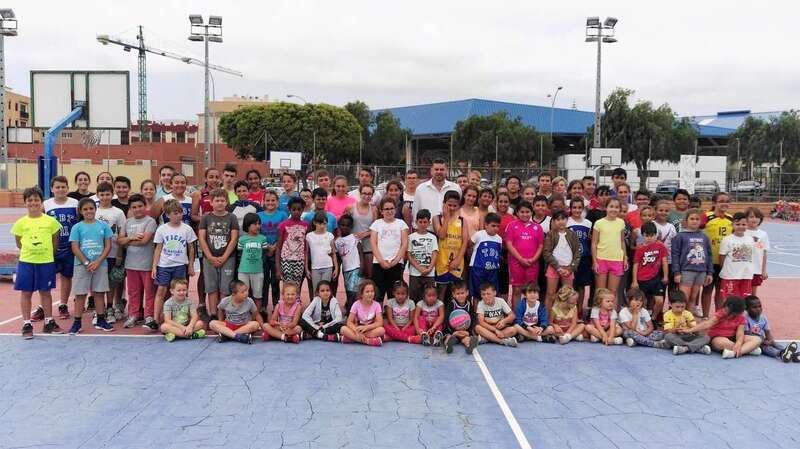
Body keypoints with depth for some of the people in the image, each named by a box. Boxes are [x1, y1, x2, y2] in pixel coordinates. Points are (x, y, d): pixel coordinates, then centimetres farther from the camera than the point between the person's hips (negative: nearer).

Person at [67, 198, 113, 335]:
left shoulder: (103, 225, 2)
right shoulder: (77, 227, 0)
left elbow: (108, 246, 0)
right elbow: (75, 248, -4)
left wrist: (98, 262, -11)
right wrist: (86, 263, -12)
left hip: (100, 264, 1)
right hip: (81, 265, -1)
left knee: (99, 293, 8)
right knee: (80, 294, 3)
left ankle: (100, 321, 16)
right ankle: (77, 322, 10)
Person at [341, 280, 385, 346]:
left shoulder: (376, 305, -6)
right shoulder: (356, 304, -6)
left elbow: (380, 323, -14)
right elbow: (349, 322, -10)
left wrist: (365, 327, -27)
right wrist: (357, 333, -27)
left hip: (370, 330, 0)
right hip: (358, 329, 0)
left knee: (381, 330, -33)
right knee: (343, 329, -28)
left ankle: (353, 338, -28)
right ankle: (368, 341, -32)